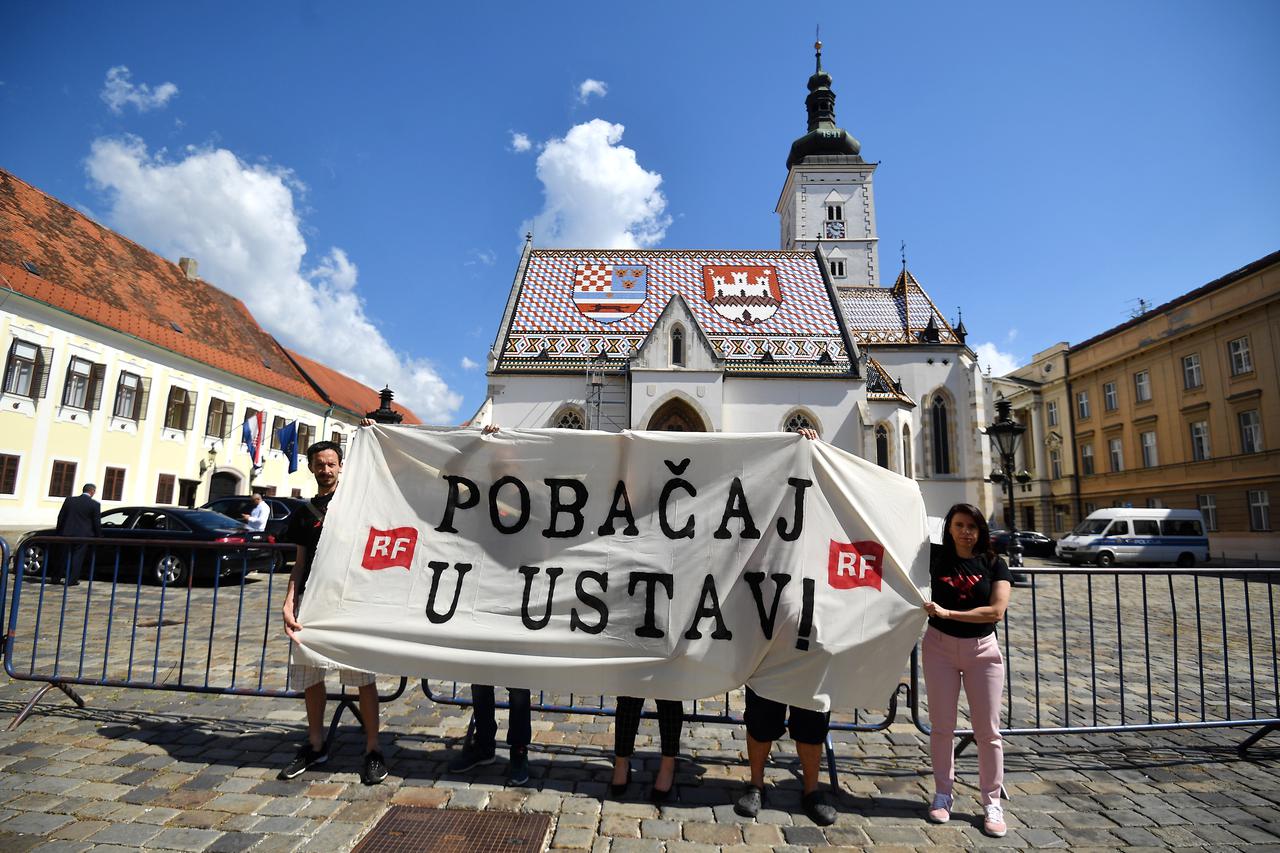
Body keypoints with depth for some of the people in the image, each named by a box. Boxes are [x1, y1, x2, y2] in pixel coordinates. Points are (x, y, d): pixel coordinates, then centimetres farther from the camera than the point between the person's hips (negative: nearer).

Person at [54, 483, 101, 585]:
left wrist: (59, 531, 19)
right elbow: (97, 523, -5)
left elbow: (61, 517, 8)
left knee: (64, 556, 16)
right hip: (83, 535, -4)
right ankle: (72, 580, 3)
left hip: (67, 533, 4)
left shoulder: (69, 500, 3)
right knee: (77, 557, 3)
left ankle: (56, 578, 24)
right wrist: (99, 536, 6)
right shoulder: (95, 504, -8)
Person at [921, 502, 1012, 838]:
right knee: (941, 726, 8)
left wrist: (947, 613, -17)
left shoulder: (994, 565, -4)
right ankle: (943, 794, 23)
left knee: (987, 731, 6)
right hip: (940, 646, 0)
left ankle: (991, 803, 20)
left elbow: (996, 611, -14)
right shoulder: (935, 558, -2)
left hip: (982, 649, 0)